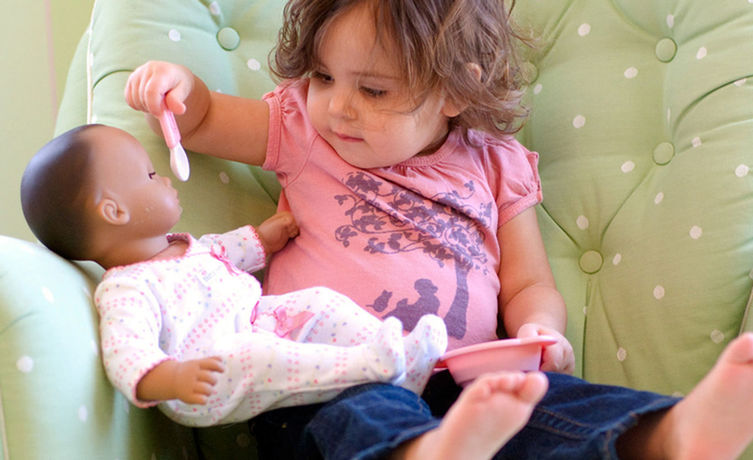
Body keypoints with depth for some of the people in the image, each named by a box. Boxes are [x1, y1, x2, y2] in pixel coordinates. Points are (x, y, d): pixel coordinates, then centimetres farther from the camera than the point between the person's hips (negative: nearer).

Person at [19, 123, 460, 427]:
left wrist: (262, 237, 35)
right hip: (209, 378, -10)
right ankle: (370, 364, -43)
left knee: (320, 303, -2)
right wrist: (171, 379, -51)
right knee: (256, 359, -38)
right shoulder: (125, 289, -18)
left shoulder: (181, 248, 16)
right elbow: (127, 354, -33)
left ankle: (397, 352, -15)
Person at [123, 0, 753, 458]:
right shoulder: (306, 127, 17)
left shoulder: (494, 167, 16)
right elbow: (198, 120, 20)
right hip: (324, 378, -1)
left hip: (460, 385, 1)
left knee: (536, 400, -32)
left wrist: (540, 329, -6)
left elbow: (529, 285, 18)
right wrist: (176, 85, -4)